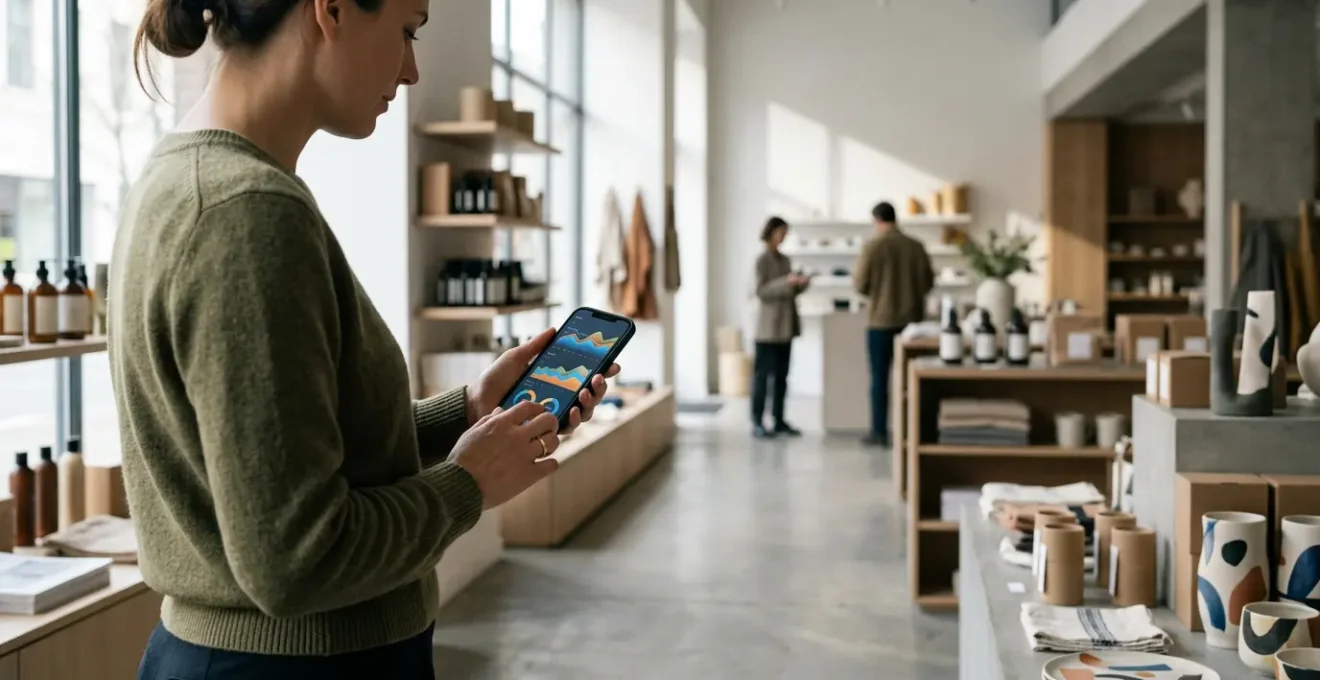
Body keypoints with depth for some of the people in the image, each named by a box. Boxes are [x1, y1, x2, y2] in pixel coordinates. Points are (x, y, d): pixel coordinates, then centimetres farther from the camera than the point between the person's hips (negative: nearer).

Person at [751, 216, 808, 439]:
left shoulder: (785, 259, 14)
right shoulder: (762, 260, -8)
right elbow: (761, 291, -15)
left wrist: (801, 284, -1)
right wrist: (786, 282, -23)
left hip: (786, 325, 7)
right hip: (769, 327, -7)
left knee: (781, 375, 9)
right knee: (763, 374, -5)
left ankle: (779, 420, 14)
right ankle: (757, 423, -3)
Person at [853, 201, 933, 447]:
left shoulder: (873, 246, -10)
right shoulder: (916, 246, 1)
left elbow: (860, 284, -7)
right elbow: (928, 282, 8)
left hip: (881, 320, -3)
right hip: (911, 320, 3)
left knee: (880, 377, 4)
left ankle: (880, 431, 6)